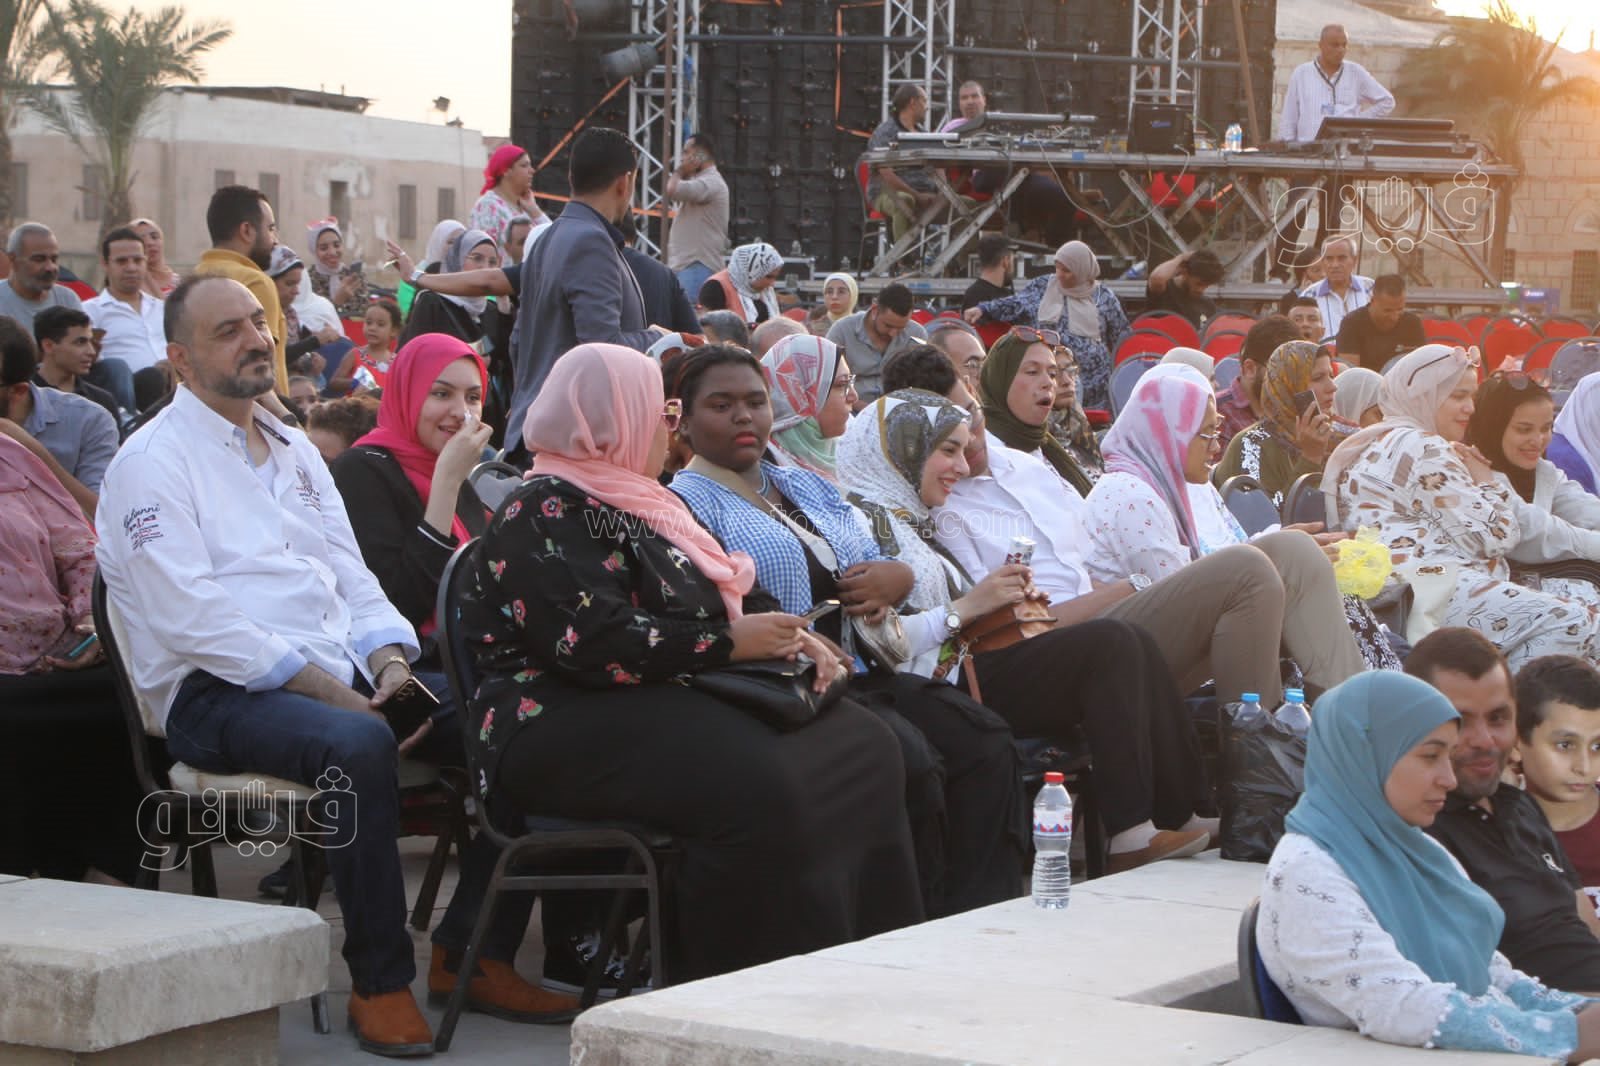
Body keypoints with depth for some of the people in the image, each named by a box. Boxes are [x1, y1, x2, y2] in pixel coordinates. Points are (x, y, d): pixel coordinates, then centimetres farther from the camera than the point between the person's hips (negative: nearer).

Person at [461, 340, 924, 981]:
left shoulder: (644, 502, 22)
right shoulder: (545, 514, -9)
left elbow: (731, 599, 25)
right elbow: (594, 643, -21)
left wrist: (793, 639, 3)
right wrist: (729, 642, -15)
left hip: (672, 699, 10)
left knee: (865, 749, -7)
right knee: (759, 785, -33)